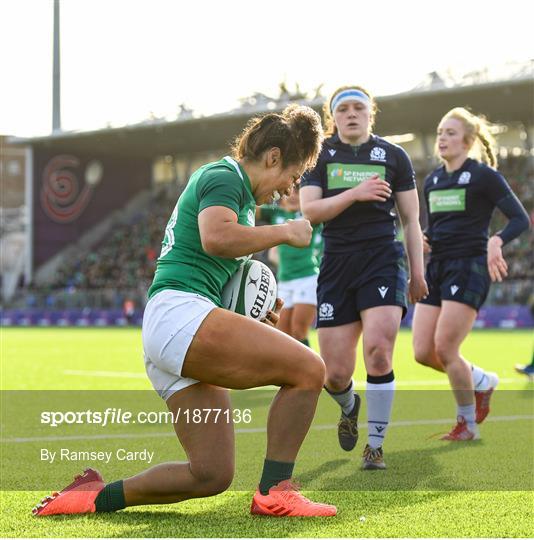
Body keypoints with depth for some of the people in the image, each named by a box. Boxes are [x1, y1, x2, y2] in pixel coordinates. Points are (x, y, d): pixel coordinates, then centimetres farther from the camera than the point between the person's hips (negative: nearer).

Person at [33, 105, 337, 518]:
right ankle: (274, 493, -14)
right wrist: (285, 232, -11)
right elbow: (216, 237, -23)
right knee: (308, 369, -19)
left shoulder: (242, 196, 28)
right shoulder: (225, 176, -2)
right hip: (179, 314, -11)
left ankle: (97, 495, 12)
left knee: (213, 475, 6)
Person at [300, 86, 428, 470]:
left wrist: (418, 272, 6)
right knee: (336, 374, -2)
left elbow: (411, 218, 10)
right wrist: (354, 194, -18)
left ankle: (376, 445, -3)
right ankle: (349, 408, 37)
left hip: (383, 260, -1)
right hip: (337, 265, 1)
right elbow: (309, 210, -5)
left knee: (378, 350, -21)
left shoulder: (394, 156, 7)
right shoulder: (320, 157, 8)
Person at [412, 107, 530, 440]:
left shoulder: (484, 176, -6)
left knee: (445, 349, -11)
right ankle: (482, 382, 27)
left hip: (469, 268, -7)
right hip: (437, 268, 7)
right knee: (423, 353, 0)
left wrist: (496, 241, -27)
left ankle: (468, 424, 9)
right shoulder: (432, 181, 14)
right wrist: (422, 239, 1)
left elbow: (521, 219, -9)